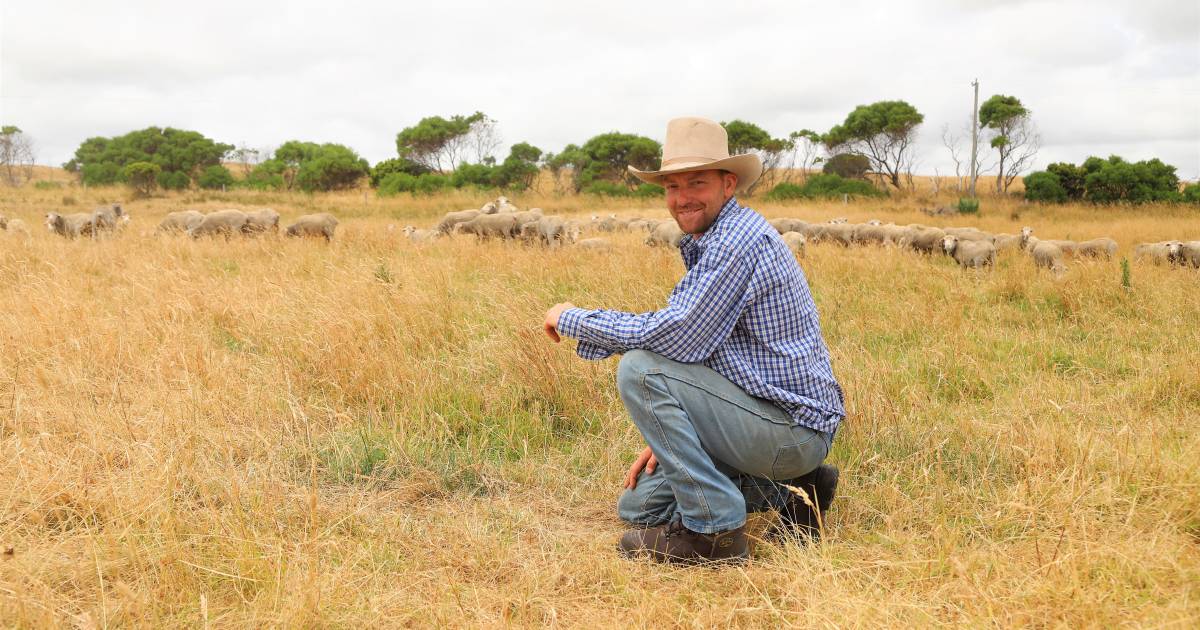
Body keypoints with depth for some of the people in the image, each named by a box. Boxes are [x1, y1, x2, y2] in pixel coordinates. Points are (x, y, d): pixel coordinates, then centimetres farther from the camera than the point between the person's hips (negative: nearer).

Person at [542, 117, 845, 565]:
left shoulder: (738, 239, -20)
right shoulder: (712, 242, 13)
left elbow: (675, 337, -28)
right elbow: (700, 348, 19)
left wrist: (573, 320, -14)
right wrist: (667, 436, 12)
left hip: (791, 426, -10)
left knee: (639, 369, -20)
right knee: (640, 505, 14)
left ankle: (714, 530, -13)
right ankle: (790, 490, 13)